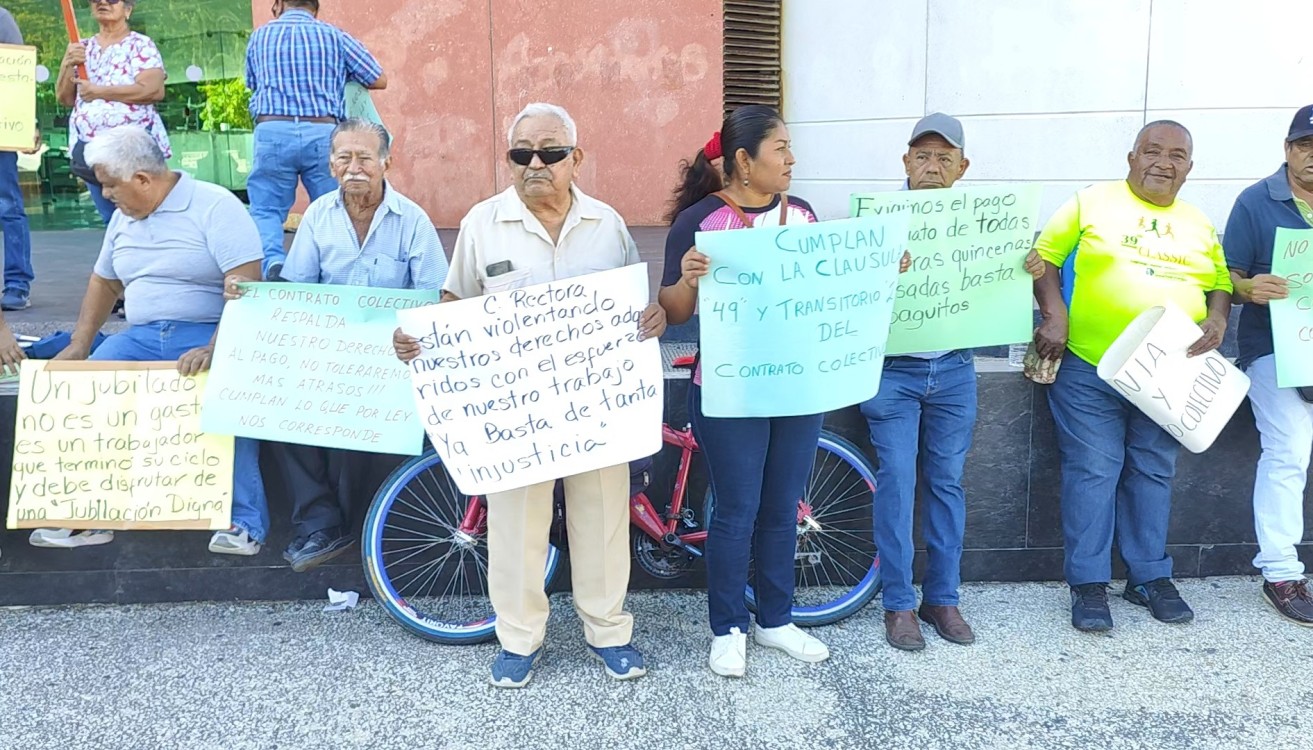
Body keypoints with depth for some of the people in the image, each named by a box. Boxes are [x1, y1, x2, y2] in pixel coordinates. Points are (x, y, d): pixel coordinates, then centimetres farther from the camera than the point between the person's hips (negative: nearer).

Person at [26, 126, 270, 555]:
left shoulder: (215, 206, -10)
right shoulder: (123, 217, 15)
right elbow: (104, 282, 28)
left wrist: (215, 350, -30)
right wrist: (80, 343, 18)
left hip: (209, 336, -7)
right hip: (141, 338, 7)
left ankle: (245, 522, -24)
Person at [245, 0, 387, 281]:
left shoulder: (259, 37, 17)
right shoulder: (334, 36, 11)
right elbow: (379, 80, 13)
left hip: (273, 132, 0)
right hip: (323, 134, 0)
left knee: (265, 210, 5)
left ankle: (273, 262, -19)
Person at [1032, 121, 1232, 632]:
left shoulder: (1200, 225, 14)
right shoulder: (1092, 203, 1)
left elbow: (1221, 283, 17)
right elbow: (1044, 258, -2)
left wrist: (1216, 321, -4)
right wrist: (1054, 314, -15)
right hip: (1088, 369, -4)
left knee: (1153, 475, 12)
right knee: (1092, 472, -2)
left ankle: (1150, 577, 25)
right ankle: (1089, 585, 8)